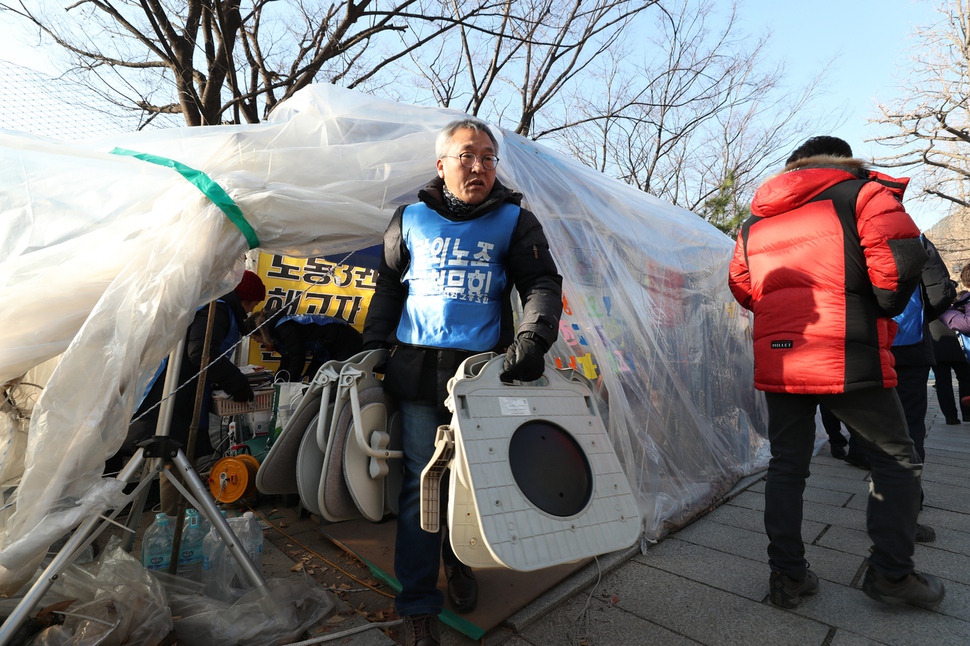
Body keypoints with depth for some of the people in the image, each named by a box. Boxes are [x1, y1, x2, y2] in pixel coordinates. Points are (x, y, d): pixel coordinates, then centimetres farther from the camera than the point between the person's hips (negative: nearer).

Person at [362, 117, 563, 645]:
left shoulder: (514, 220, 7)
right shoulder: (411, 219, 11)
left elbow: (542, 283, -1)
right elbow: (389, 289, 16)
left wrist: (533, 336, -19)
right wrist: (371, 348, 11)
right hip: (417, 370, 1)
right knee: (420, 483, 2)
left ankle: (459, 558, 41)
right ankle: (417, 602, 20)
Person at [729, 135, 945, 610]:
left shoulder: (756, 221, 17)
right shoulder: (860, 192, 3)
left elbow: (741, 286, 17)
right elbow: (901, 253, -11)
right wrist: (886, 309, 5)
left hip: (777, 359, 4)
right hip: (847, 357, -4)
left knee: (786, 466, 13)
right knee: (896, 460, 16)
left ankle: (787, 576, 19)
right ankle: (891, 574, 21)